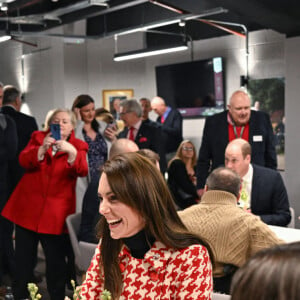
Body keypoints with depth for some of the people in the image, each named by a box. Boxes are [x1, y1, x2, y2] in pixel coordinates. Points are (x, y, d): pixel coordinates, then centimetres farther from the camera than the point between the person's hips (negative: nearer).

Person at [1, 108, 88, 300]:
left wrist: (72, 152, -33)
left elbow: (82, 171, -16)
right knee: (24, 258, 7)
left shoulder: (78, 146, 3)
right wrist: (43, 148, -23)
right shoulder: (38, 138, 9)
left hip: (56, 213, -2)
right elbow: (24, 161, -7)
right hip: (27, 207, 2)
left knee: (56, 260, 1)